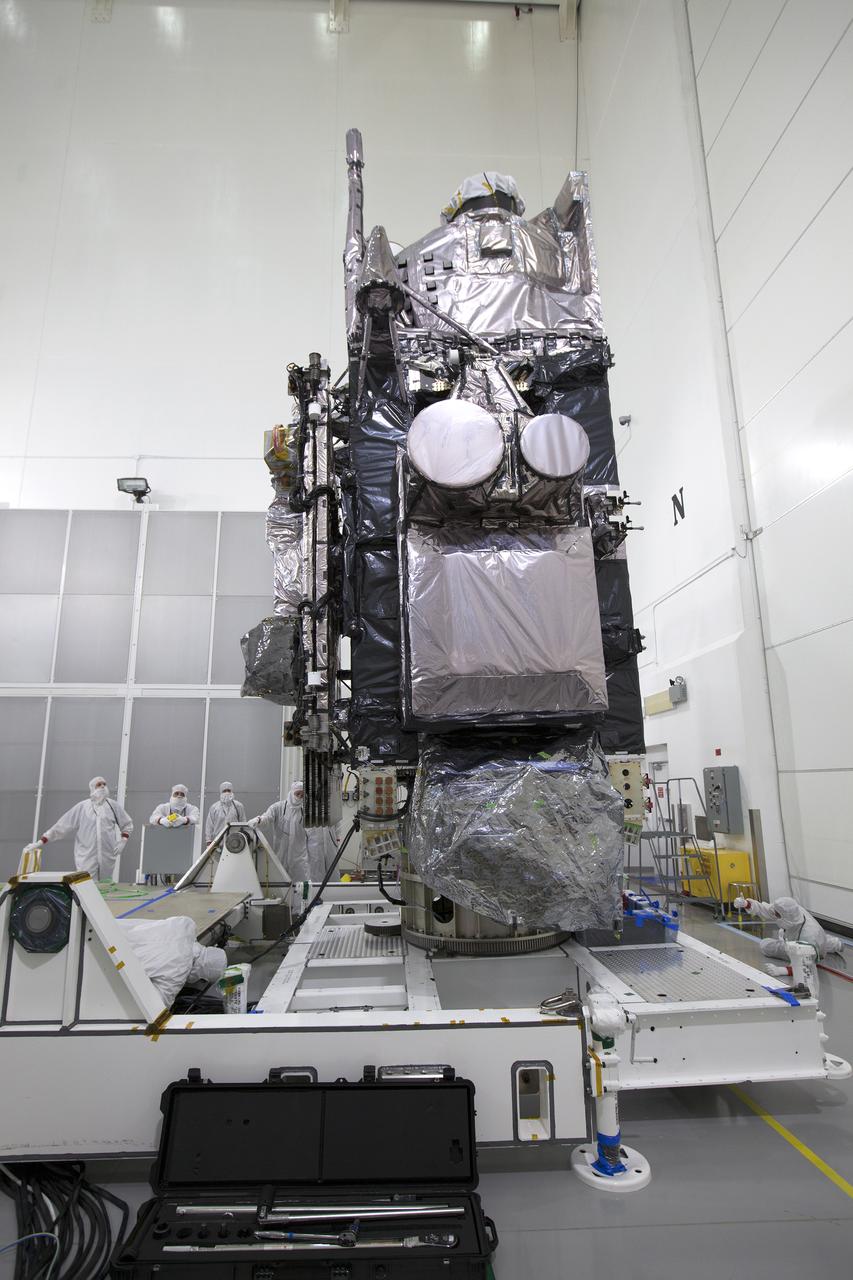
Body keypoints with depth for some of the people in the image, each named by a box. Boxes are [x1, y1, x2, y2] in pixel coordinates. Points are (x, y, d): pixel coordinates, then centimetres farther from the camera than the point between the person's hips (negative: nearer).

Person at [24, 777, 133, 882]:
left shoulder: (113, 806, 6)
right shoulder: (81, 807, 2)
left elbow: (128, 825, 15)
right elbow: (61, 826, 4)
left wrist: (122, 841, 2)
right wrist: (40, 842, 1)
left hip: (107, 858, 2)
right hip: (86, 858, -1)